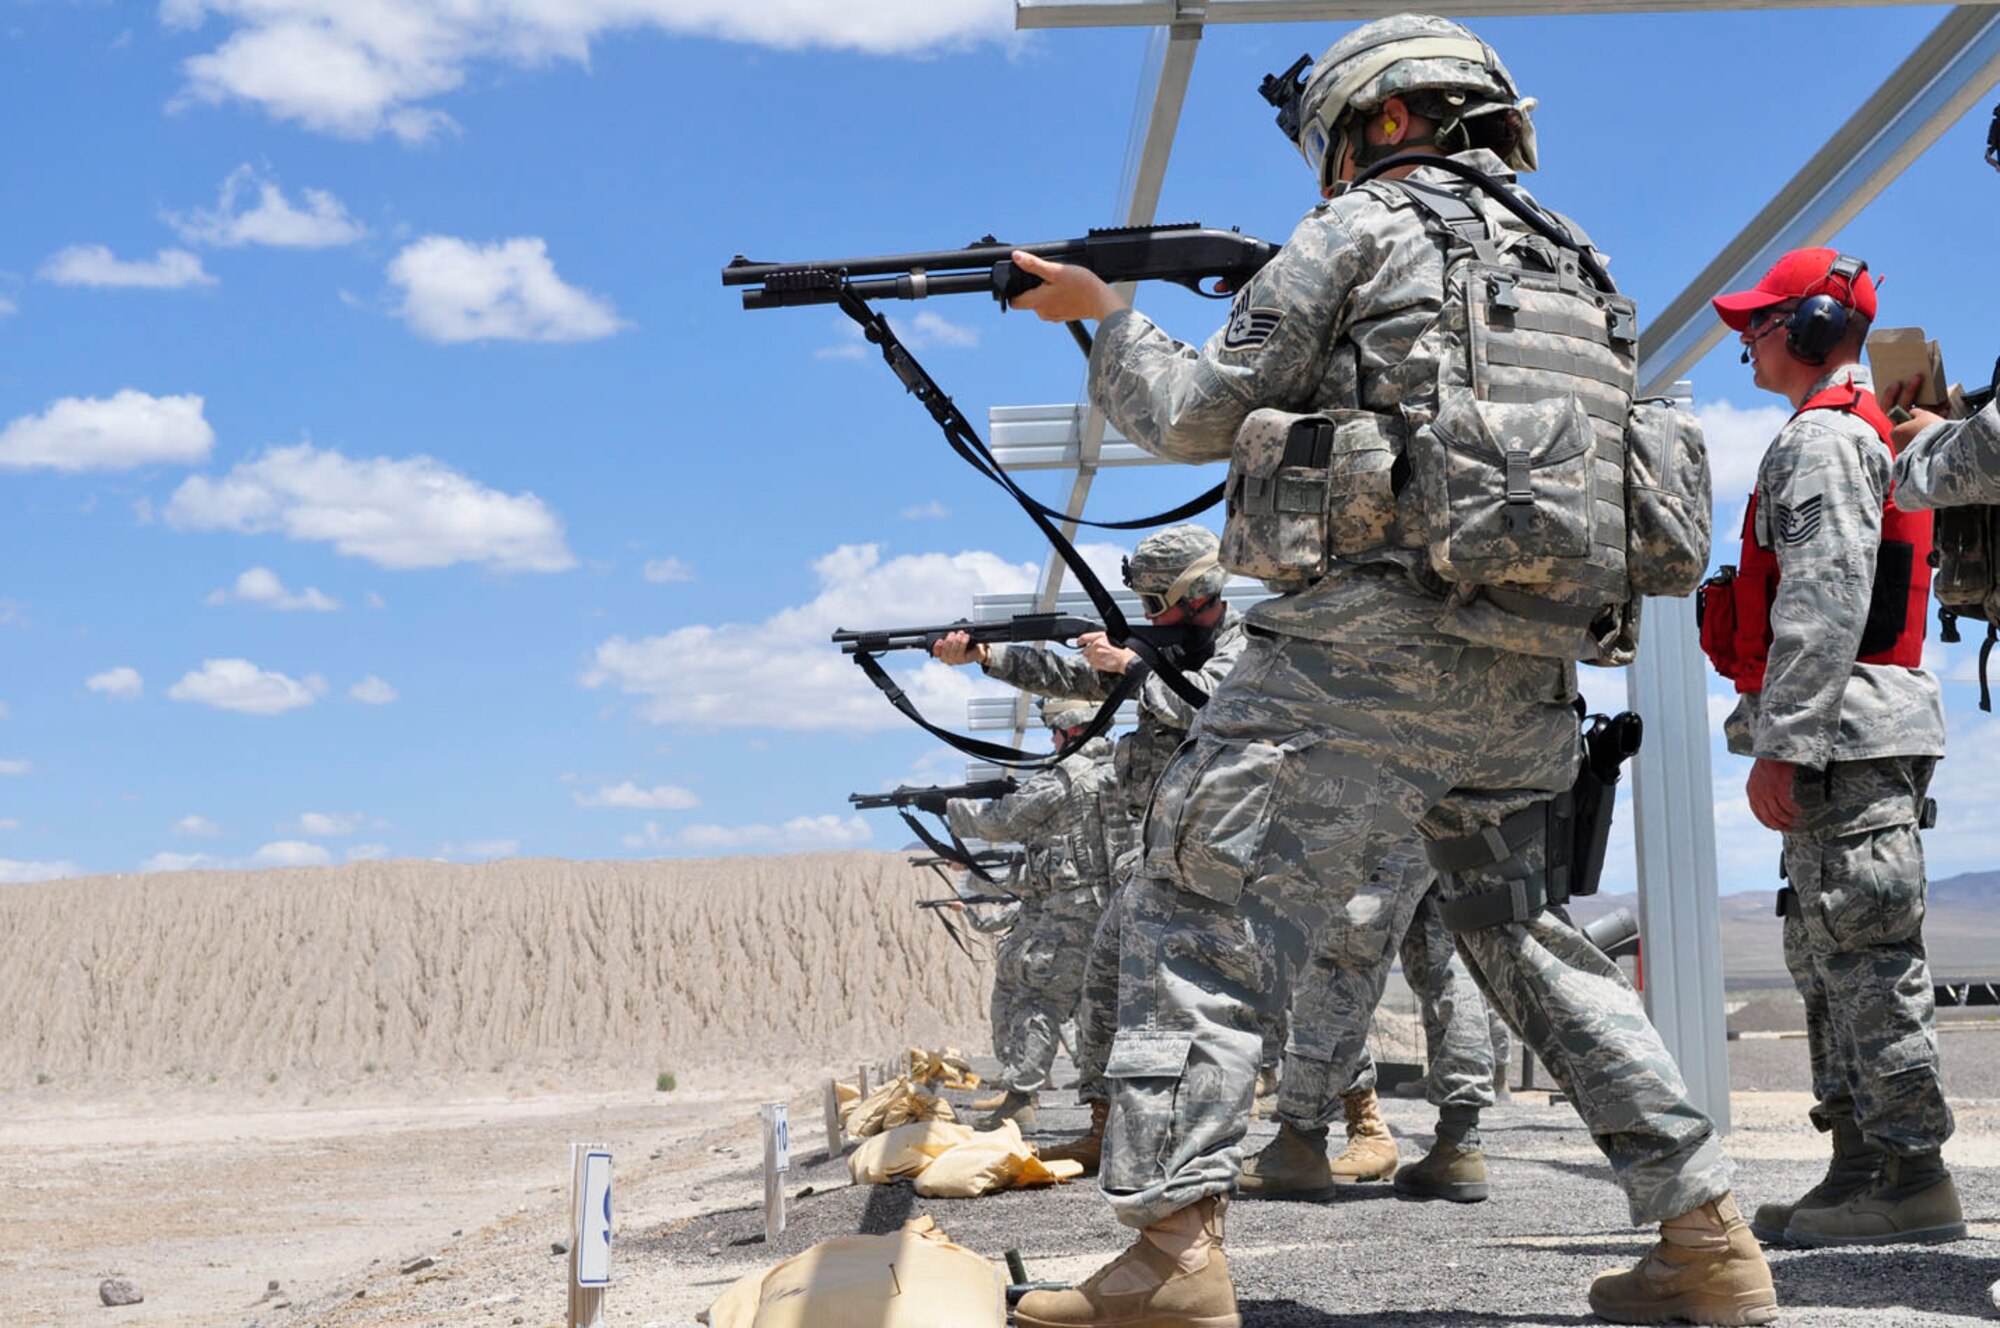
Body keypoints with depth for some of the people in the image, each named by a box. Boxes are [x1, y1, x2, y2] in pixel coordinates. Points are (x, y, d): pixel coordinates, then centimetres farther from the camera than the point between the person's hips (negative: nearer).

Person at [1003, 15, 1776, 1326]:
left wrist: (1106, 312, 18)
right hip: (1529, 672, 7)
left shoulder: (1364, 229, 1)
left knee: (1198, 900, -3)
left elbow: (1195, 416, 2)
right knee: (1531, 938, 18)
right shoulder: (1567, 257, 21)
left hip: (1373, 647, -7)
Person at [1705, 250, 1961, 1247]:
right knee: (1831, 960, 12)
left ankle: (1913, 1178, -7)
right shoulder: (1870, 436, 25)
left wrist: (1781, 742, -23)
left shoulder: (1822, 436, -9)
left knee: (1864, 955, -9)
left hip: (1841, 731, -11)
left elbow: (1824, 602, -20)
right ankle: (1863, 1167, 16)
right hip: (1860, 740, 11)